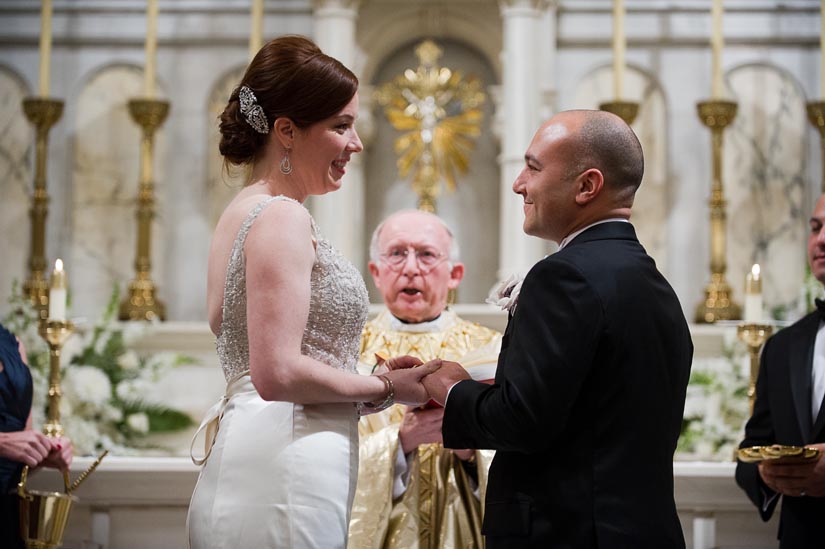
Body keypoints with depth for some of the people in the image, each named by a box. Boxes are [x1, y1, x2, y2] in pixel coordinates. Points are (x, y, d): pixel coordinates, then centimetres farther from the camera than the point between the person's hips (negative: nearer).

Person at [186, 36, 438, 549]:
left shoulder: (243, 211, 16)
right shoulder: (283, 218, -13)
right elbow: (278, 373, -21)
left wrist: (369, 376, 16)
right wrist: (386, 388, -7)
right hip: (285, 469, -10)